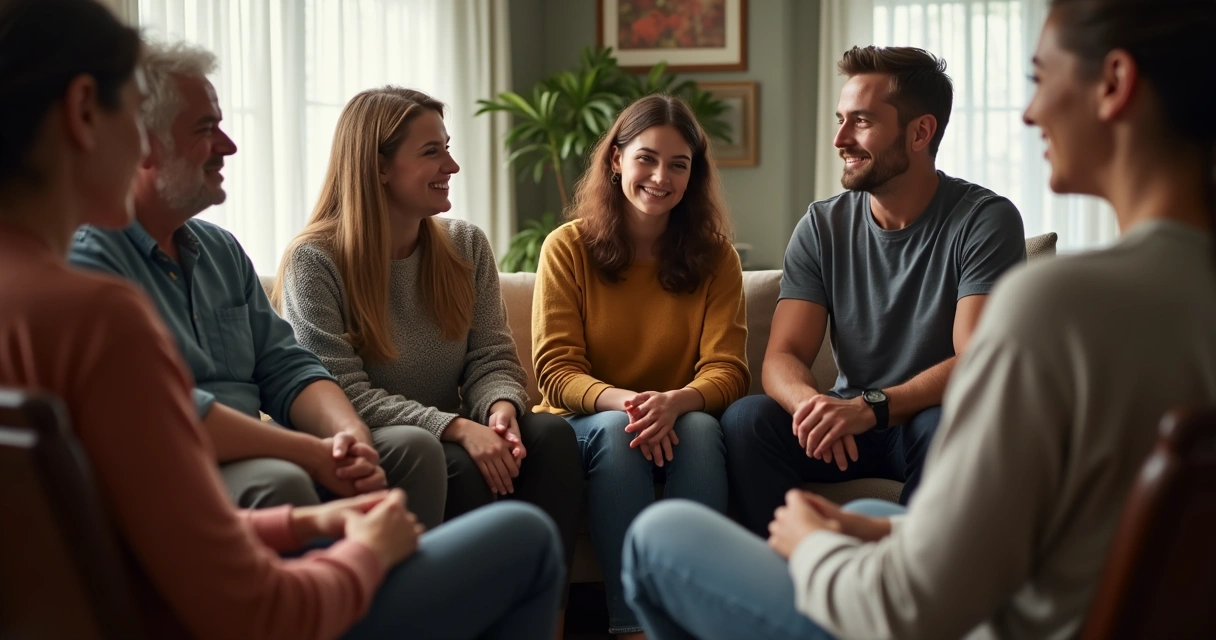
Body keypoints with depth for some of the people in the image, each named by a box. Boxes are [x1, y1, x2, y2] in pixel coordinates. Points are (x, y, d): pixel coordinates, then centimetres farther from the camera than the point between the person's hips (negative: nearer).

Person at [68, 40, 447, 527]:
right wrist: (314, 454, -21)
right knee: (278, 483, -35)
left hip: (253, 457, 8)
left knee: (414, 448, -8)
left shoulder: (221, 249, 17)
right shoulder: (85, 254, -12)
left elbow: (286, 367, 13)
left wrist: (349, 435, -9)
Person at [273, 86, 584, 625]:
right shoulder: (315, 262, -8)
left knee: (550, 435, -24)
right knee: (460, 468, -34)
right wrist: (455, 428, -27)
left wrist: (501, 411, -21)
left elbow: (493, 359, 4)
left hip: (450, 439, 5)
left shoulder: (467, 247, 8)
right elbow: (345, 395, -16)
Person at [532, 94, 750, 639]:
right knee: (616, 432, -34)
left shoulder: (714, 257, 3)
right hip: (587, 424, -1)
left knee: (701, 428, -32)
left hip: (680, 426, 1)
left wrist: (675, 402, -31)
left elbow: (727, 369, -7)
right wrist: (624, 402, -30)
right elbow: (556, 371, -8)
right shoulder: (567, 248, -2)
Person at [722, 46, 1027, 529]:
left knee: (946, 427, -37)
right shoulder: (822, 226, 1)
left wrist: (870, 407, -36)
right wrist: (812, 403, -31)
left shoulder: (986, 219, -11)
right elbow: (783, 357, -6)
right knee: (745, 419, -24)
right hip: (850, 419, 3)